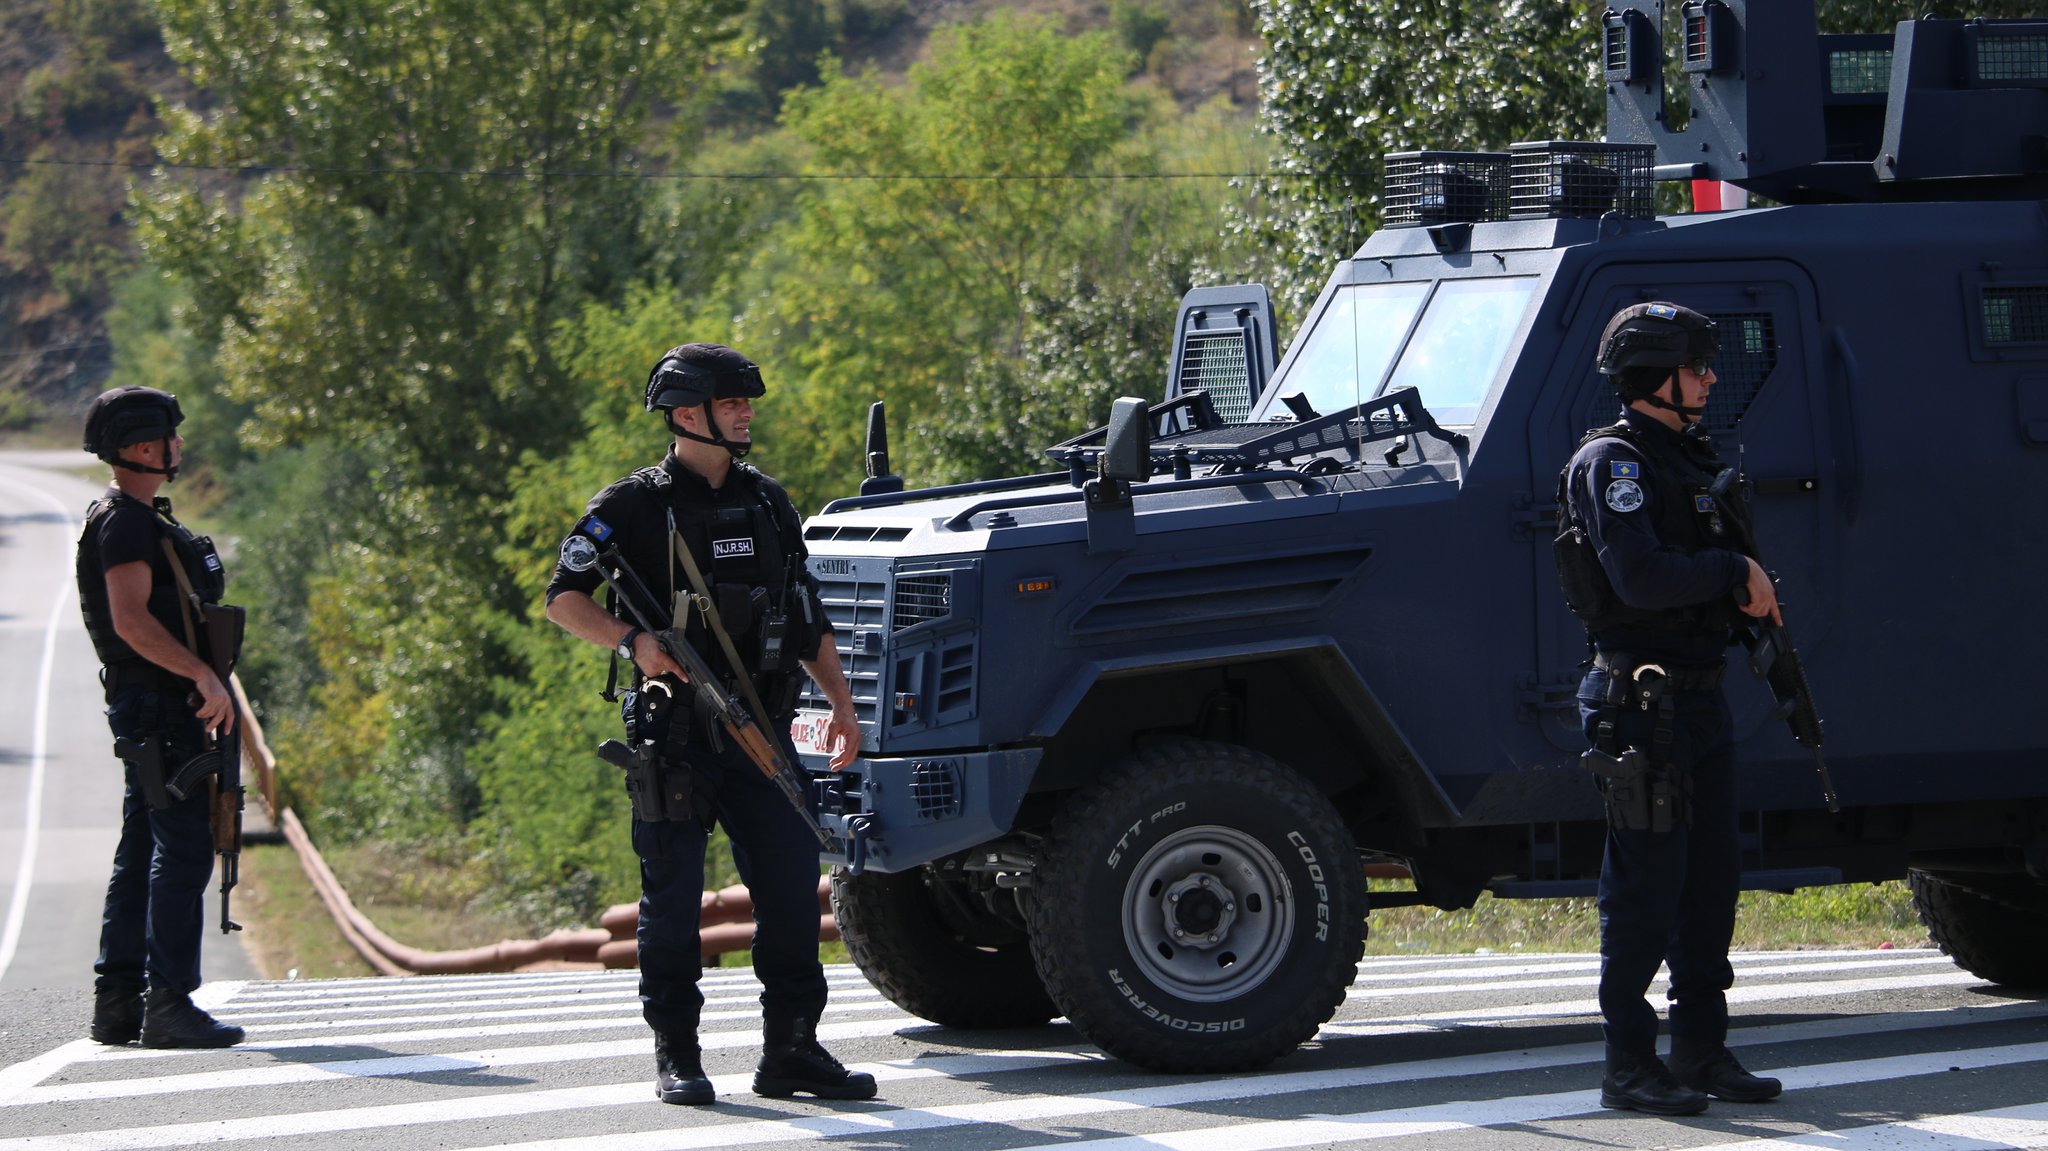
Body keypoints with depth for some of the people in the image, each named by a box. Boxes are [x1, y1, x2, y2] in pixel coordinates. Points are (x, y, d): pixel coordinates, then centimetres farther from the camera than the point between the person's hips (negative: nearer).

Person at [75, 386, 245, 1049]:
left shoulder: (137, 519, 19)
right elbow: (131, 620, -23)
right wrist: (205, 676, -24)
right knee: (183, 850, -12)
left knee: (143, 852, 10)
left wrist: (198, 694, 23)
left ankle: (117, 1005, 12)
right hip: (157, 708, -11)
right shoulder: (125, 521, -13)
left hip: (162, 706, 11)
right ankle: (168, 1005, -14)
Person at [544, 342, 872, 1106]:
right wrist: (631, 640, -21)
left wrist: (840, 702, 12)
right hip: (674, 729, -5)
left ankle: (791, 1049, 6)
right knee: (673, 896, -1)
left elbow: (808, 616, 20)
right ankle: (676, 1057, 7)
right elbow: (564, 598, -4)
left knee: (792, 881, -1)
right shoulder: (634, 506, -2)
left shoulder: (767, 503, 15)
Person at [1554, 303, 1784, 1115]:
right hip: (1641, 704, -9)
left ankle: (1702, 1052, 18)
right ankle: (1629, 1068, -2)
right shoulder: (1612, 463, -12)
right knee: (1646, 889, -6)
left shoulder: (1690, 458, 17)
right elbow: (1641, 579, -23)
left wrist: (1749, 592, 0)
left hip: (1701, 700, 9)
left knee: (1709, 887, 11)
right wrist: (1735, 573, -12)